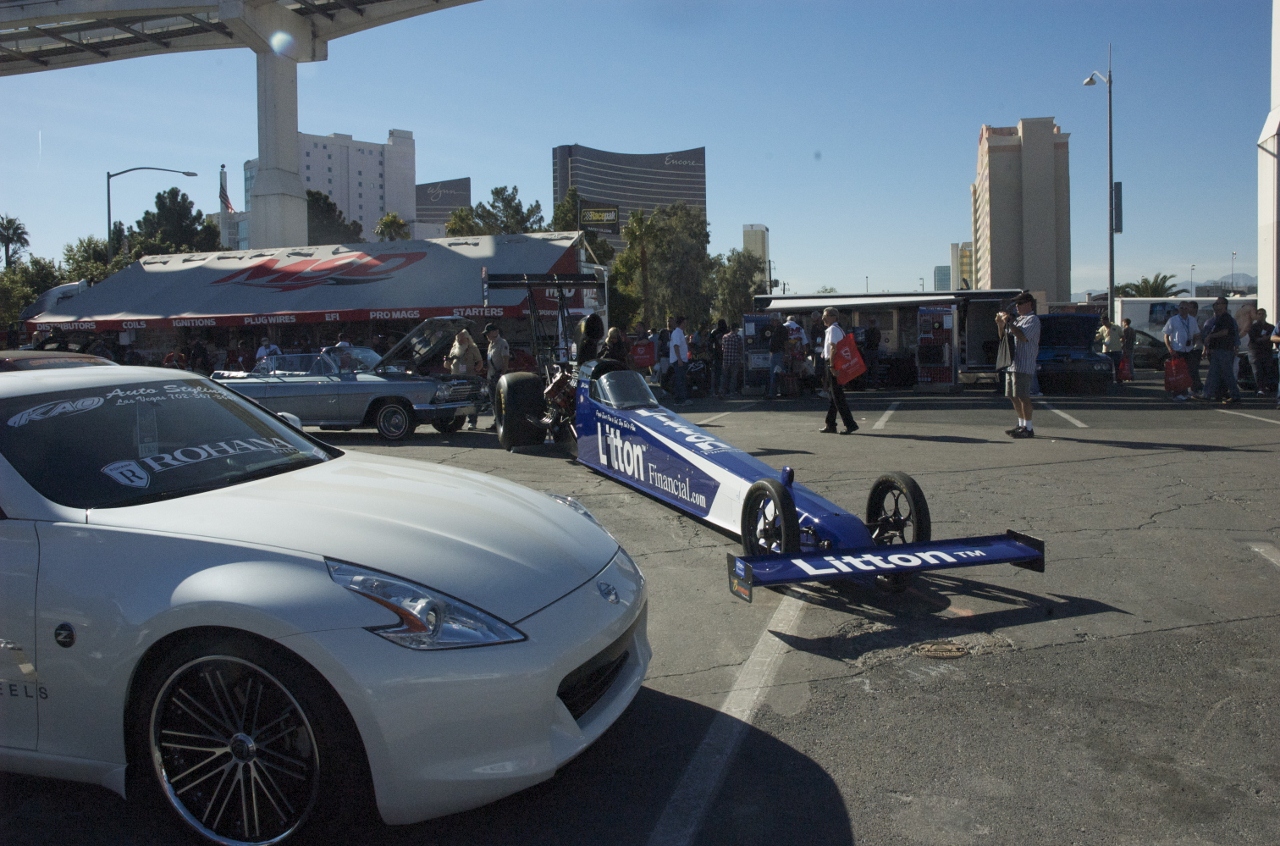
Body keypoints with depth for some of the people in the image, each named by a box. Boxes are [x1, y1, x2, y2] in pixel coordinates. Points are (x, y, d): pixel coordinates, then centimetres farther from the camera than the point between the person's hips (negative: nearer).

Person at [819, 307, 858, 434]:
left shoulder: (833, 329, -12)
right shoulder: (839, 329, 18)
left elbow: (833, 347, -21)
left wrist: (832, 366, -24)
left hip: (833, 364, -10)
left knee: (837, 395, -9)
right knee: (832, 394, 14)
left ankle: (850, 424, -9)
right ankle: (830, 425, 20)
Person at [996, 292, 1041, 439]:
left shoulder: (1033, 320, -6)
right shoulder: (1017, 320, 22)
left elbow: (1023, 336, -21)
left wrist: (1008, 322, -17)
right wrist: (1001, 325, 7)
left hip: (1023, 365, -9)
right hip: (1011, 364, 9)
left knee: (1023, 396, -10)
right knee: (1014, 396, 12)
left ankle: (1028, 428, -6)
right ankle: (1022, 424, 22)